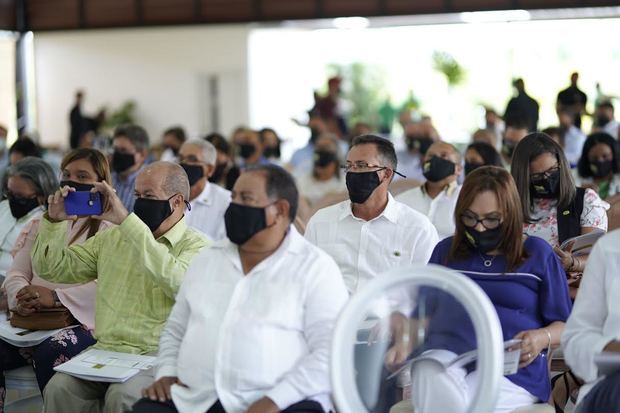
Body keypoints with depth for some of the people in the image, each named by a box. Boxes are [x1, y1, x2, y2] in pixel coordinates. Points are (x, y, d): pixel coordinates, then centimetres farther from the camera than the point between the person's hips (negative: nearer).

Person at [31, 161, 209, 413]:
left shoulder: (196, 246, -2)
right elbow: (52, 268, 20)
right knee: (59, 388, -23)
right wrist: (54, 221, 2)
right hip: (104, 351, 5)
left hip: (156, 356, -4)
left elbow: (176, 281, -25)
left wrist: (127, 221, -24)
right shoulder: (112, 237, 17)